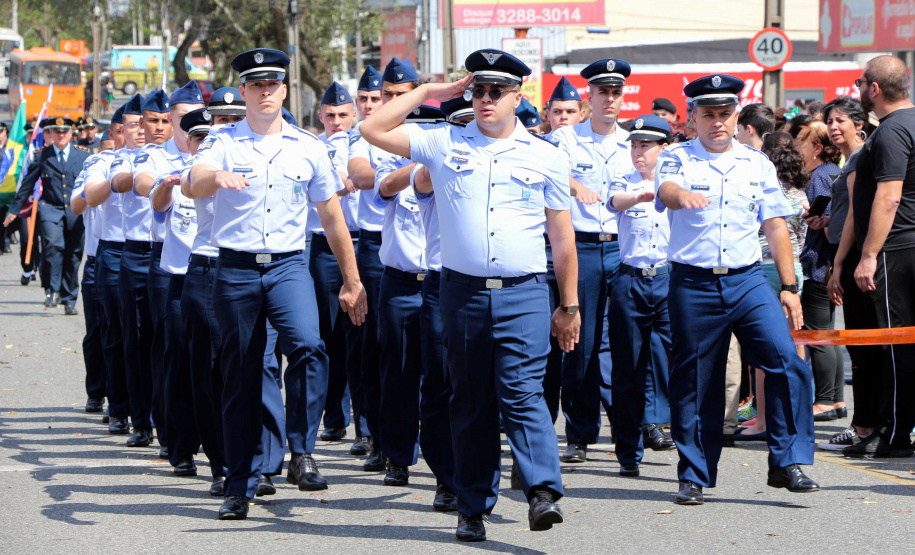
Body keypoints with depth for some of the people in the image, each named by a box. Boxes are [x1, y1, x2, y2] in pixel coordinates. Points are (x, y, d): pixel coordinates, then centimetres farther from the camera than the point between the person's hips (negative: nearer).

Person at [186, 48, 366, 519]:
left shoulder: (309, 148, 8)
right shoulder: (222, 143, 2)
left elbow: (332, 218, 15)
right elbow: (194, 187, -18)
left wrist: (352, 281, 14)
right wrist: (216, 176, -42)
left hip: (288, 264, 0)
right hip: (235, 269, 0)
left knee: (308, 345, -26)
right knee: (240, 377, 4)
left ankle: (302, 454, -16)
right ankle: (239, 486, 13)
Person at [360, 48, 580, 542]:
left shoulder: (546, 157, 9)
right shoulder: (444, 144, 9)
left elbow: (562, 236, 11)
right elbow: (374, 131, 5)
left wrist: (569, 306, 10)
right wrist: (428, 92, 7)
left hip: (524, 295, -2)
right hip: (463, 292, 2)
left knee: (522, 394, -14)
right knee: (470, 402, 6)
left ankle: (542, 493, -20)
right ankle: (472, 508, 11)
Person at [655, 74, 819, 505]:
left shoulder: (757, 163, 12)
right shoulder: (677, 158, 3)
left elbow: (775, 226, 13)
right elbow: (666, 189, -20)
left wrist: (789, 286, 8)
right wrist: (682, 195, -44)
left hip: (748, 280, 2)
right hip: (693, 284, -2)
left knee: (787, 361, -13)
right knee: (694, 381, 3)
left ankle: (788, 462, -7)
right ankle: (694, 475, 15)